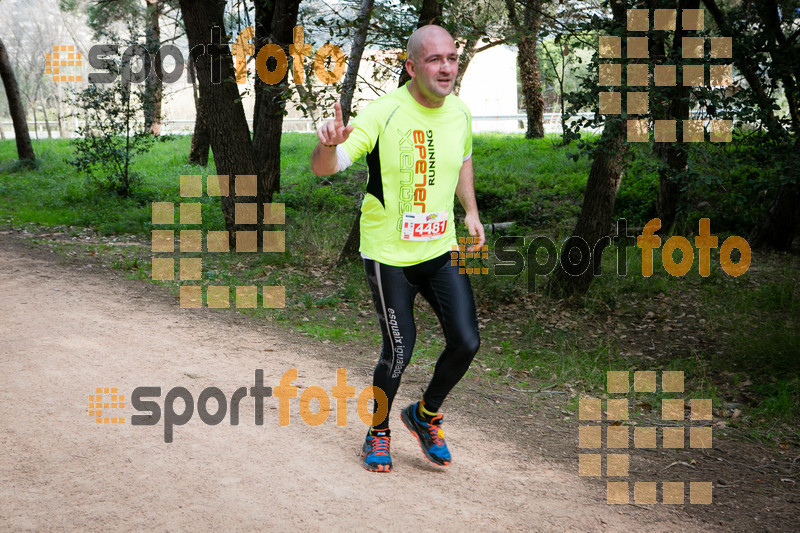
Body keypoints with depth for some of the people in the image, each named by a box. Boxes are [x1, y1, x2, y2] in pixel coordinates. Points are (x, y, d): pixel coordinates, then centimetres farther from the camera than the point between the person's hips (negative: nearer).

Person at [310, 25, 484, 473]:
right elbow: (323, 168, -25)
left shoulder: (460, 113, 1)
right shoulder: (383, 115, -18)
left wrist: (471, 212, 14)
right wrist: (330, 145, -47)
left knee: (466, 342, -1)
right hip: (389, 254, -5)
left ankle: (426, 414, 25)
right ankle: (378, 432, 24)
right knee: (399, 351, -3)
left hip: (441, 249, 5)